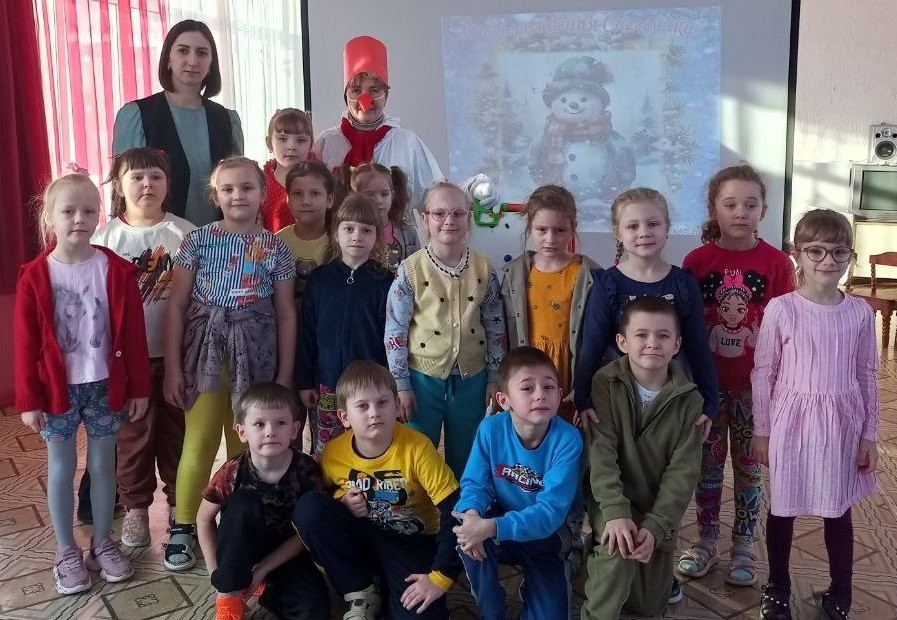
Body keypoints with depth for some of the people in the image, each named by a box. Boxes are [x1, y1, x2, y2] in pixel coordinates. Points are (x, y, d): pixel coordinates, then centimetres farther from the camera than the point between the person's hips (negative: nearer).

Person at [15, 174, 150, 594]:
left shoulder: (117, 271, -6)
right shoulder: (34, 276, -9)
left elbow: (133, 334, -2)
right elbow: (26, 343, -6)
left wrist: (139, 387, -2)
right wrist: (28, 400, -6)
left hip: (105, 385, 1)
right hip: (57, 389, -1)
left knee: (103, 466, 13)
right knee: (61, 470, 11)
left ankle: (102, 544, 30)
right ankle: (66, 552, 26)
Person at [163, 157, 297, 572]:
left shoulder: (274, 248, 0)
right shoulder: (198, 240, -2)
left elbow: (286, 314, 3)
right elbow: (177, 305, -1)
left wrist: (284, 376, 1)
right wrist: (172, 366, -5)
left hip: (254, 355, 1)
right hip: (205, 351, 0)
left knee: (246, 447, 8)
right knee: (198, 444, 0)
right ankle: (182, 527, 18)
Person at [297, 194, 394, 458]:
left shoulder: (384, 282, -2)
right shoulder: (319, 278, 3)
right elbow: (307, 333, 5)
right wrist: (304, 382, 3)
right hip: (327, 385, 2)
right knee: (324, 455, 8)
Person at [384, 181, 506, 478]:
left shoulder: (484, 268, -1)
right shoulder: (411, 269, -9)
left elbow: (496, 326, 5)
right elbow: (395, 330, -7)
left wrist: (494, 377, 4)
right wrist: (401, 385, -7)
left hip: (471, 378, 2)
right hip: (423, 378, -2)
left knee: (464, 460, 16)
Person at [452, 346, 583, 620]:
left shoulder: (567, 440, -28)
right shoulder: (490, 429, -20)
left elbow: (551, 510, -31)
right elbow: (474, 483, -14)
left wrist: (492, 527, -43)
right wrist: (472, 514, -39)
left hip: (546, 534, -1)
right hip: (498, 522, 1)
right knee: (466, 535, -31)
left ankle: (532, 585, 30)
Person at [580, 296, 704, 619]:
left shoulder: (689, 399, -9)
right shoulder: (606, 383, -14)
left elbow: (683, 470, -12)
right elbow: (601, 451, -21)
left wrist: (656, 525, -23)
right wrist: (615, 512, -32)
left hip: (659, 505, 3)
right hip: (611, 498, -3)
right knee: (619, 548, -33)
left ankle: (604, 563, 34)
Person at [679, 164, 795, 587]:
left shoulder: (777, 263, -6)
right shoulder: (696, 261, -6)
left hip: (755, 384, 0)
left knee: (749, 463, 12)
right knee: (708, 462, 12)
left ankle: (744, 545, 28)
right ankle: (706, 540, 28)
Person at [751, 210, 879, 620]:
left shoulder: (860, 312, -3)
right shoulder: (781, 309, -10)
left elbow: (867, 376, 4)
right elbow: (763, 373, -4)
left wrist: (869, 434, 4)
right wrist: (761, 431, -2)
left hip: (842, 424, 2)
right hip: (792, 423, -2)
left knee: (838, 510, 13)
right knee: (783, 508, 11)